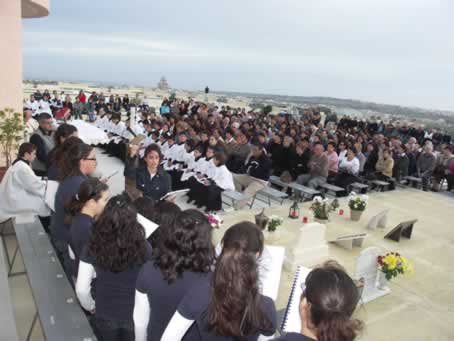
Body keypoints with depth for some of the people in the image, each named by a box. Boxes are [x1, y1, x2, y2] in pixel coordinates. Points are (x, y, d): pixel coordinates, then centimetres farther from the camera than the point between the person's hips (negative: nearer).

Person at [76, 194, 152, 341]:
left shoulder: (93, 247, -21)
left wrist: (90, 306, 8)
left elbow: (81, 289, -13)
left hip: (105, 314, 1)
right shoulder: (143, 247, -25)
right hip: (136, 313, -1)